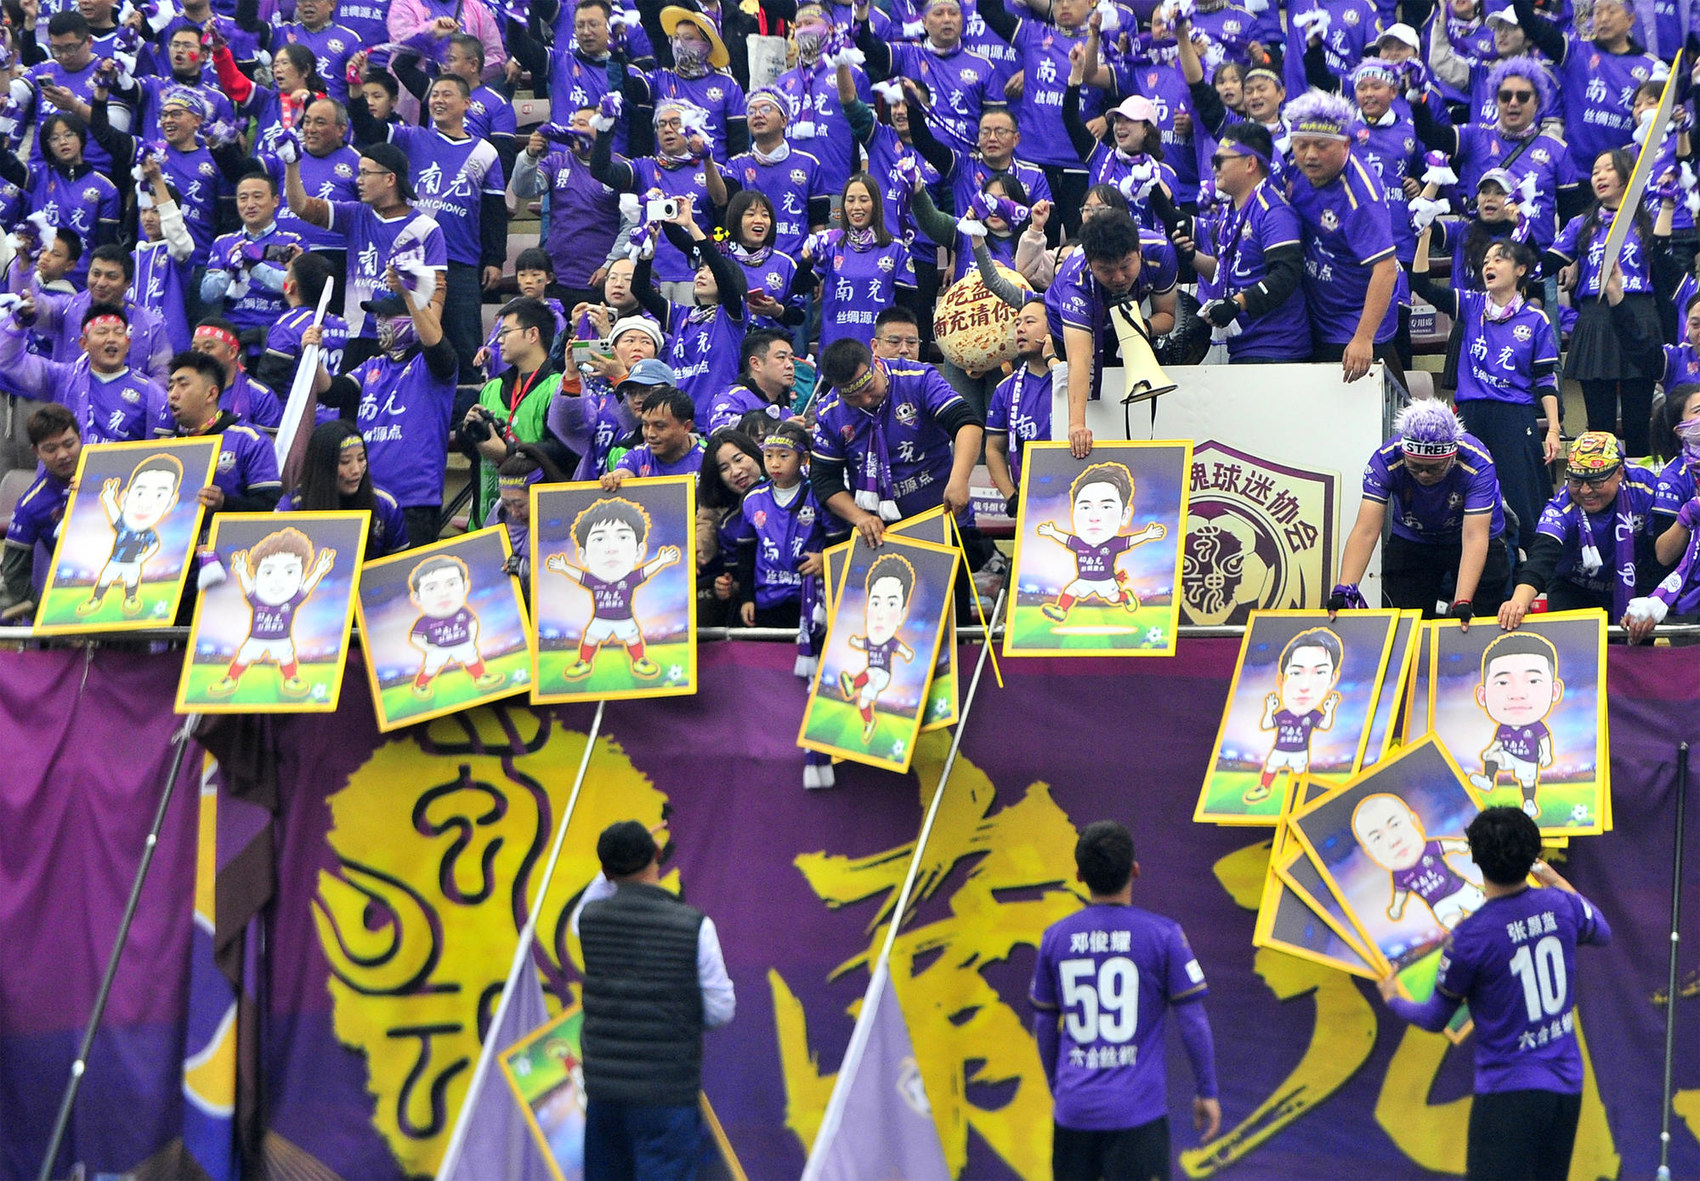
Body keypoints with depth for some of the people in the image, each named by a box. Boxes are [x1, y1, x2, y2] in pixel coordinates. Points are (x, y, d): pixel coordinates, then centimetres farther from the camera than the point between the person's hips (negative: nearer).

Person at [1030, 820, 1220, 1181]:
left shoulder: (1055, 938, 4)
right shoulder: (1163, 935, -6)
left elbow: (1044, 1026, 13)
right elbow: (1193, 1021, -4)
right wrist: (1207, 1092, 7)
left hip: (1073, 1110, 4)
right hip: (1138, 1110, -3)